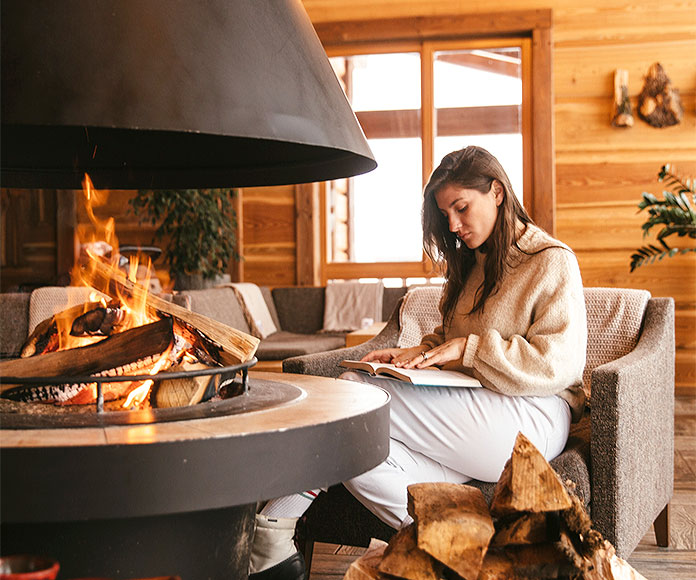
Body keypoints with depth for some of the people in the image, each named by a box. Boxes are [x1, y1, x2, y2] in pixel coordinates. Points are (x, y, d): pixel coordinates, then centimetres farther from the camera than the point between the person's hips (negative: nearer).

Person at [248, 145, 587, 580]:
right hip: (473, 406, 8)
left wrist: (468, 349, -16)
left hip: (532, 417, -8)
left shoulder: (552, 261, -1)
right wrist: (418, 354, 4)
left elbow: (559, 363, -11)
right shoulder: (469, 264, 24)